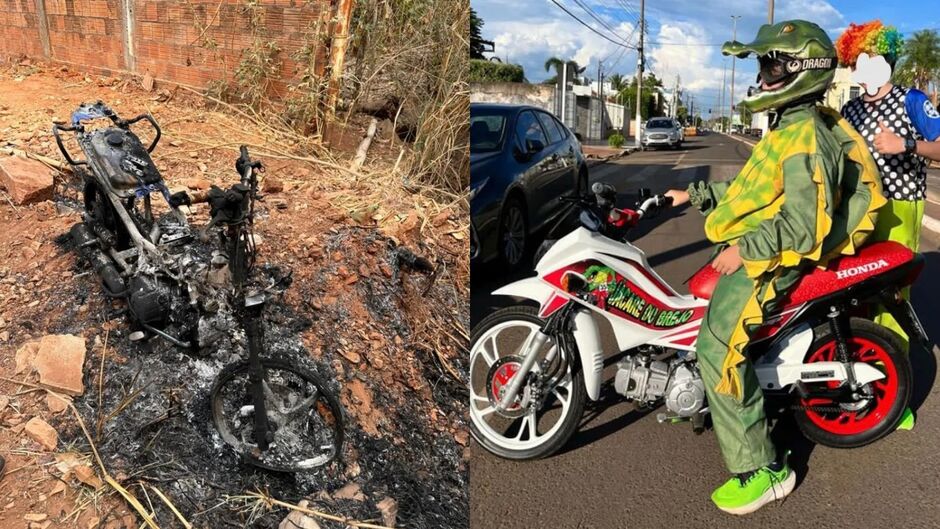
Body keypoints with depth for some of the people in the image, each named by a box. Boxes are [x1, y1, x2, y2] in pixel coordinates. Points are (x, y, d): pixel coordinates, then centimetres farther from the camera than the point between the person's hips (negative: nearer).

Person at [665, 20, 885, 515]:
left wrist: (743, 248, -23)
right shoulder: (793, 128, 15)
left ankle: (762, 470, -8)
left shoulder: (806, 137, -18)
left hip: (770, 263, -11)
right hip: (757, 253, 11)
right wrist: (695, 194, 20)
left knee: (717, 349, -18)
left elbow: (805, 223, -26)